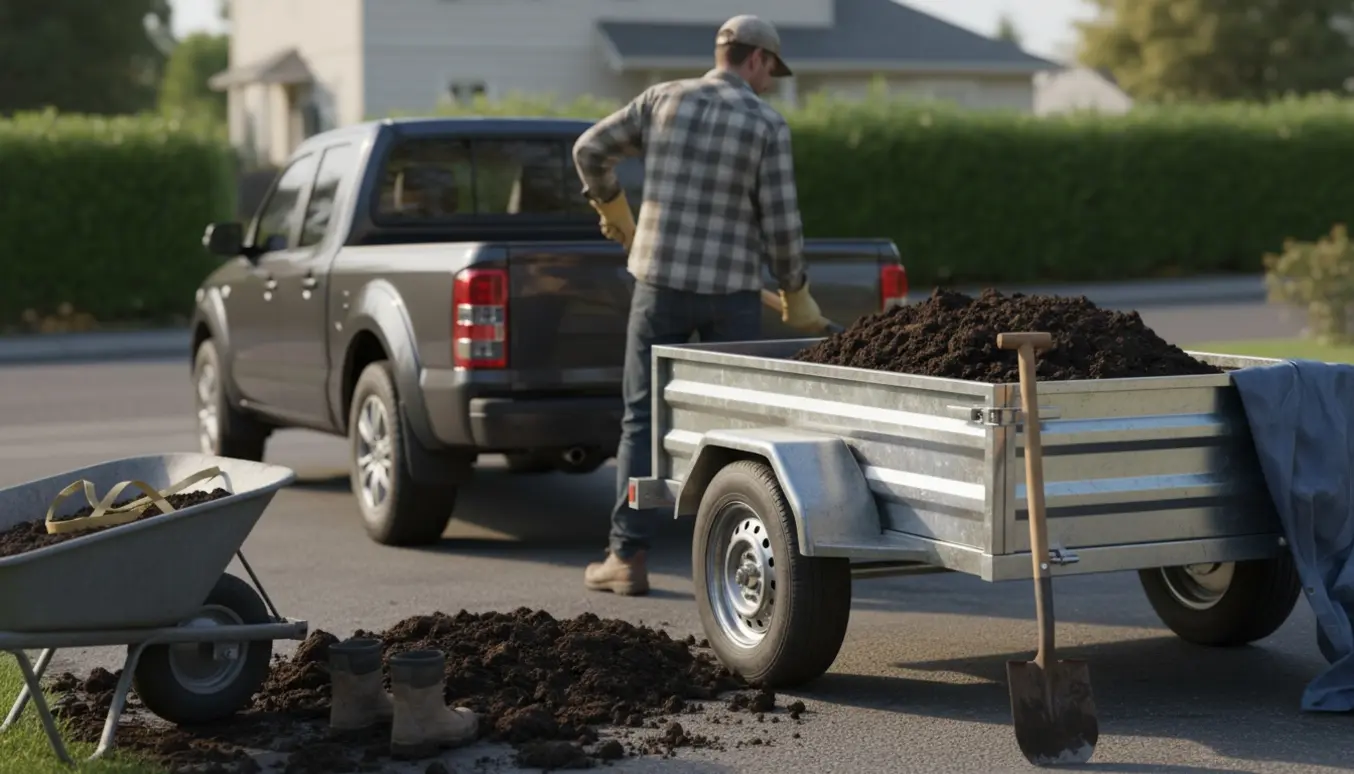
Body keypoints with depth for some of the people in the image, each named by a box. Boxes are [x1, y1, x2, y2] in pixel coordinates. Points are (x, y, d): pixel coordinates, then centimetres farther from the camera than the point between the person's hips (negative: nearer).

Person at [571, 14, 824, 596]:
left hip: (660, 281, 1)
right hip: (731, 289, -1)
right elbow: (780, 225, -6)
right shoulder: (767, 124, -5)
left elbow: (590, 150, 12)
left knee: (645, 420, 6)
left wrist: (611, 207, 30)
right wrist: (796, 293, 9)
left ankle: (628, 558, 2)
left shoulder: (663, 99, 3)